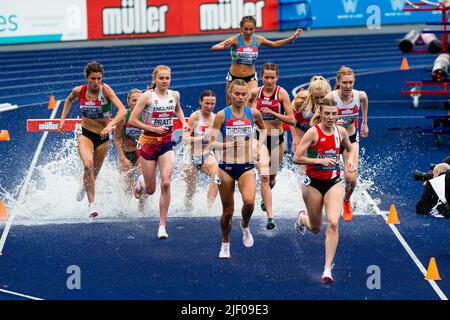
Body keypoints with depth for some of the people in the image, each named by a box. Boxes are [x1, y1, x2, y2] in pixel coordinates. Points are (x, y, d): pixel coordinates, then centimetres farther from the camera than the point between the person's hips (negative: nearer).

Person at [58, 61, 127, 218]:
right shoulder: (79, 91, -8)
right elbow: (69, 100, 18)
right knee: (88, 165, -28)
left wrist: (110, 125, -43)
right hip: (86, 134, 0)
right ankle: (92, 205, -21)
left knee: (93, 173, 15)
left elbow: (123, 110, -29)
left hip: (102, 137, 0)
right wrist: (62, 119, 10)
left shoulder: (105, 89, -18)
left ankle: (83, 184, 53)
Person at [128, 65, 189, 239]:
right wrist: (153, 128, -18)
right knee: (150, 190, 7)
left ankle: (162, 225, -10)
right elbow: (132, 121, -12)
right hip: (149, 143, -2)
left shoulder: (174, 95, 3)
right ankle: (141, 182, 47)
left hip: (167, 142, 2)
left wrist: (184, 123, 10)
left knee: (166, 183, -16)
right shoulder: (147, 96, -11)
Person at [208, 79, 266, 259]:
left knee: (249, 201, -24)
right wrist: (231, 144, -25)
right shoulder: (222, 115, -7)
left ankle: (245, 226, 8)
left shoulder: (253, 114, 0)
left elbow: (264, 129, 23)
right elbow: (212, 144, -10)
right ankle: (225, 246, 26)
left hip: (247, 167, 1)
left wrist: (258, 146, 8)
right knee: (228, 210, 5)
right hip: (226, 167, -1)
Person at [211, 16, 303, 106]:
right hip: (234, 77, -1)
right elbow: (214, 48, -28)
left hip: (251, 78, 1)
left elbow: (275, 44, 15)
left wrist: (292, 38, 6)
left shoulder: (258, 40, -5)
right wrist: (224, 46, -51)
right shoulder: (235, 39, -16)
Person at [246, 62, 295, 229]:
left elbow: (292, 120, -15)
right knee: (264, 176, -16)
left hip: (277, 139, 0)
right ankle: (270, 217, -19)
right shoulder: (255, 93, -2)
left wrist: (273, 113, -23)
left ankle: (265, 199, 52)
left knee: (272, 177, 17)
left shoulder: (282, 93, -9)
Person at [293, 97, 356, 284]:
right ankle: (302, 218, 51)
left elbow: (350, 148, 22)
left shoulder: (341, 131, 0)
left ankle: (328, 269, -13)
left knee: (333, 223, -16)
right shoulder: (313, 132, -14)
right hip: (313, 183, -2)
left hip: (334, 182, 2)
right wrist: (319, 160, -26)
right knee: (316, 228, 12)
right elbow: (297, 158, -17)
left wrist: (350, 160, 2)